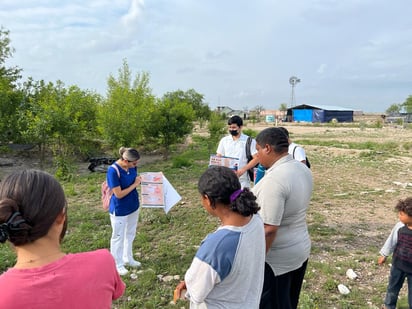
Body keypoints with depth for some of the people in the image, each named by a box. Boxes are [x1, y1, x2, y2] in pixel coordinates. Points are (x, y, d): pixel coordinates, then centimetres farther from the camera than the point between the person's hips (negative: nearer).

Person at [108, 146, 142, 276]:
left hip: (133, 206, 7)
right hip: (119, 210, -7)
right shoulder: (113, 171, -28)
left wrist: (141, 180, -10)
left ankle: (128, 258, 42)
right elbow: (119, 194, -26)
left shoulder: (132, 167, -8)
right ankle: (118, 264, 30)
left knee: (130, 234, 23)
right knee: (118, 236, 12)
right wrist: (135, 184, -21)